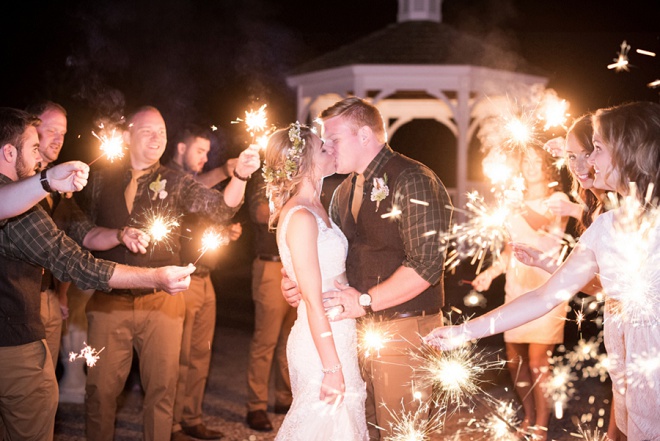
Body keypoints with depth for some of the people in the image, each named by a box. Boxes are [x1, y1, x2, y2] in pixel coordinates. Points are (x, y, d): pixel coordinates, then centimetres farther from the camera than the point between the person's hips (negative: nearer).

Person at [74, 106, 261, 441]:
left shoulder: (175, 183, 4)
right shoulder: (101, 180, 6)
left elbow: (220, 208, -10)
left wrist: (240, 175, -26)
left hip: (162, 300, 0)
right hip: (109, 300, 0)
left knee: (162, 388, 6)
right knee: (100, 388, 5)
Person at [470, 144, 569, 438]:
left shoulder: (557, 199, -2)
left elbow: (539, 221, -23)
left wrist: (520, 206, -41)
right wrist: (491, 272, 2)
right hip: (516, 289, 6)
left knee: (537, 362, -7)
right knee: (514, 360, 8)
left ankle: (541, 427, 5)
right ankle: (529, 418, 25)